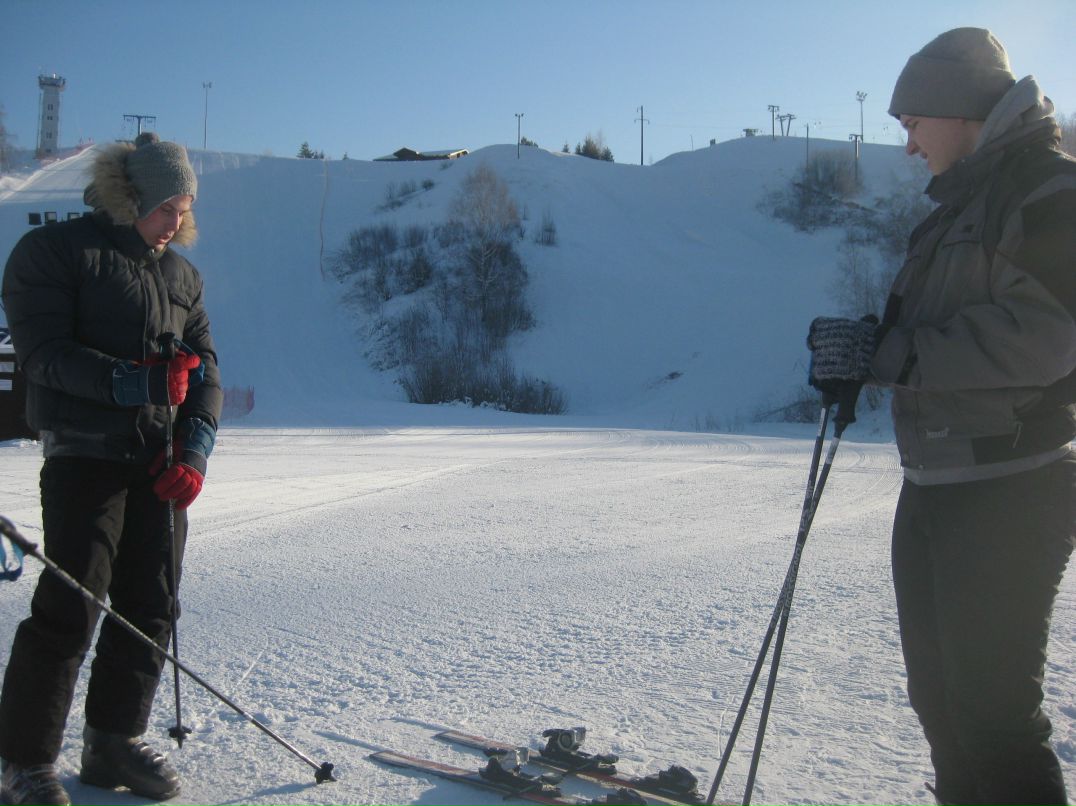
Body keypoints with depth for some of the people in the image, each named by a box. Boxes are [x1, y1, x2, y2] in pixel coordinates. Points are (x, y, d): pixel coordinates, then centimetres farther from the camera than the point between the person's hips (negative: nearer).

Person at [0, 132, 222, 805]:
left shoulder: (181, 272, 15)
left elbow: (205, 368, 12)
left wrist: (196, 450, -3)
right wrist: (133, 381, -23)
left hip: (163, 464, 6)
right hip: (85, 456, -6)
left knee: (150, 608, 8)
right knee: (70, 610, -7)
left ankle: (114, 741, 23)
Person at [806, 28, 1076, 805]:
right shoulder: (965, 201, 20)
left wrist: (886, 351, -19)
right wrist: (863, 348, 3)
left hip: (1010, 492, -9)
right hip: (934, 488, 9)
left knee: (992, 711, -5)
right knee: (939, 695, 15)